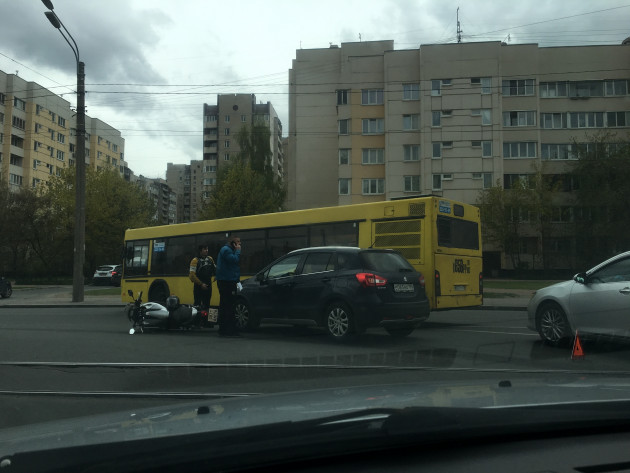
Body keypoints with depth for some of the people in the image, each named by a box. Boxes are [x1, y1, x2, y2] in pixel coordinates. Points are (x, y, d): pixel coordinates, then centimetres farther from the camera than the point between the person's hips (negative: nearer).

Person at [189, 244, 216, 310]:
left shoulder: (210, 259, 7)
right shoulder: (195, 261, -10)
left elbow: (215, 270, 13)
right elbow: (192, 275, -14)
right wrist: (201, 284, -16)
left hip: (208, 286, 5)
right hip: (198, 286, -5)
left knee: (207, 305, 12)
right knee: (197, 304, 0)